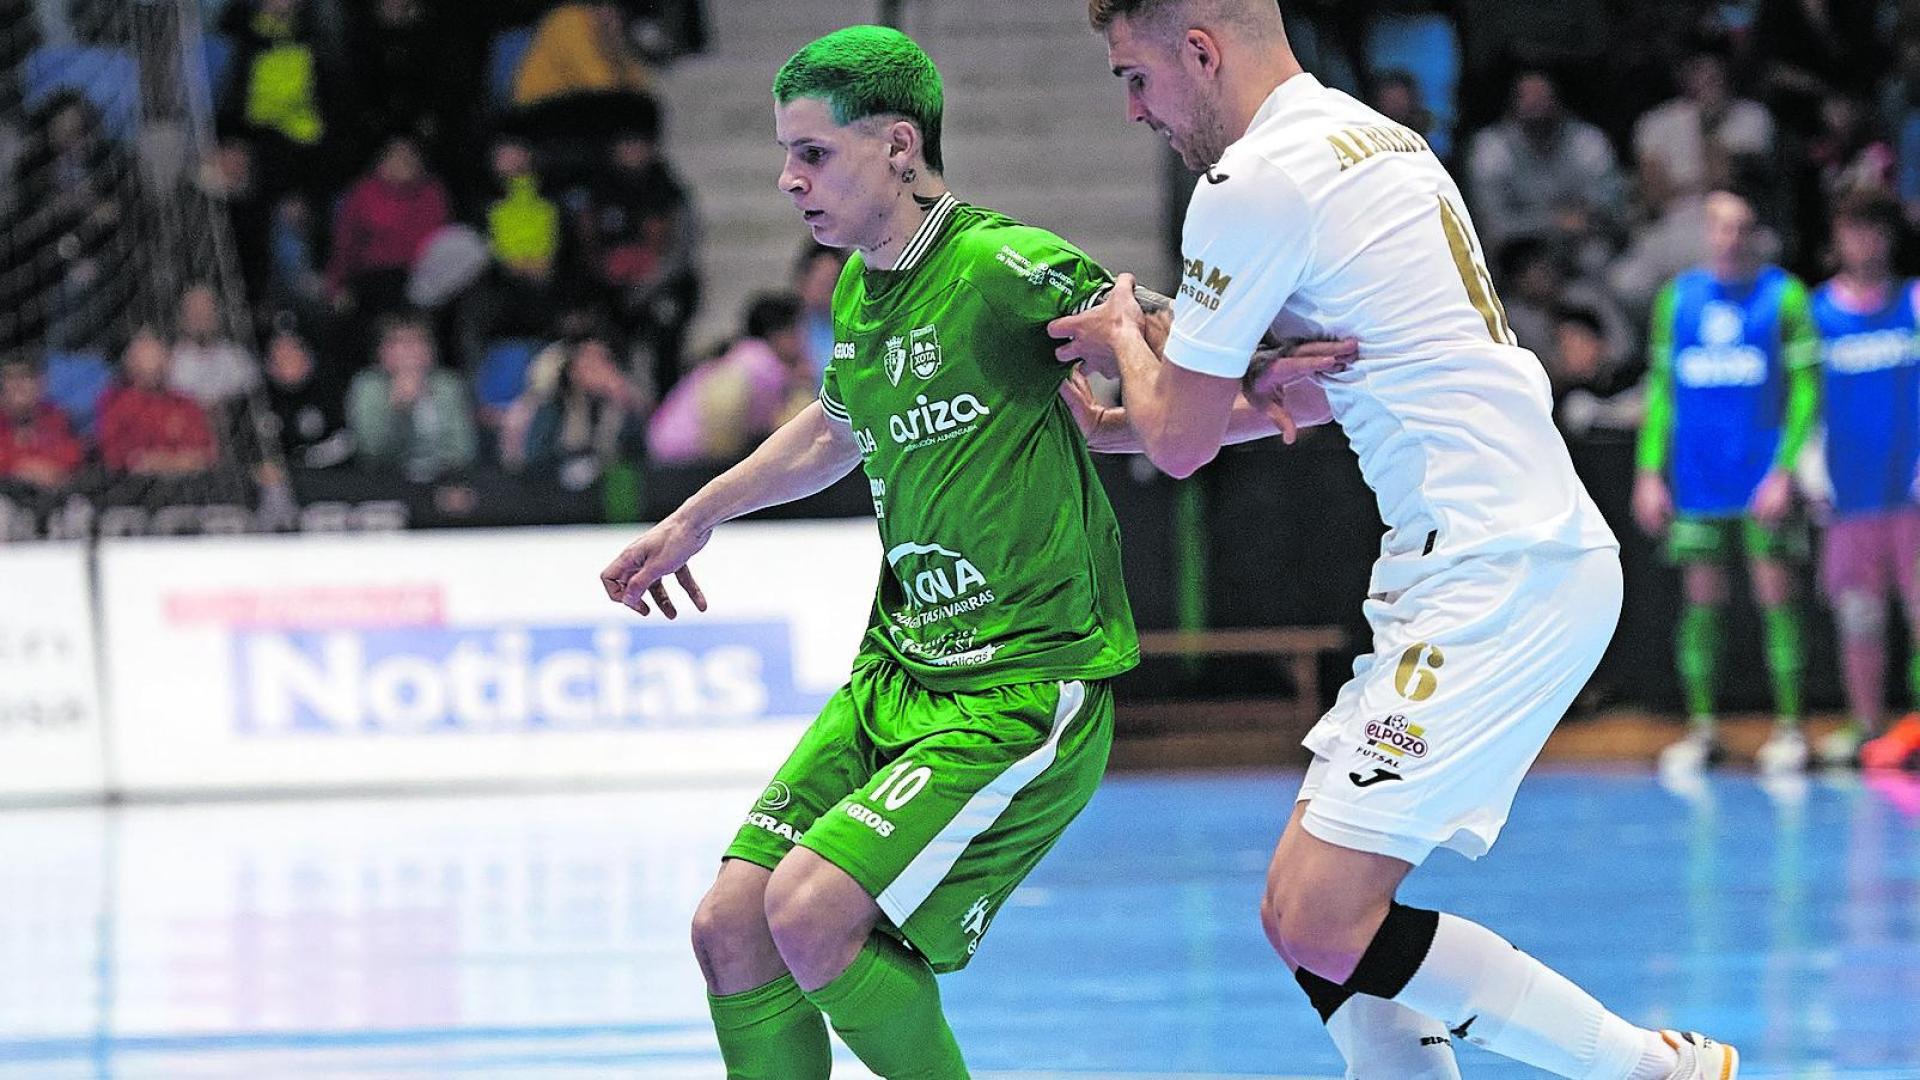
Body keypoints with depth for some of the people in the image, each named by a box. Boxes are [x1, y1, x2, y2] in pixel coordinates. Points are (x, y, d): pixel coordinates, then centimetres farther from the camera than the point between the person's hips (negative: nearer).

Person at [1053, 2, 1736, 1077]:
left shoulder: (1252, 183, -11)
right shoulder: (1376, 136, 18)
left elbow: (1181, 441, -3)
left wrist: (1124, 340, 18)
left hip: (1500, 577, -10)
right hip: (1540, 554, 10)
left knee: (1319, 926, -14)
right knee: (1305, 912, 9)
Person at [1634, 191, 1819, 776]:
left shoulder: (1784, 295, -1)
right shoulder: (1678, 297, 10)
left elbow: (1805, 387, -4)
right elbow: (1660, 386, 13)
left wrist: (1785, 470, -13)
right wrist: (1649, 473, 6)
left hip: (1762, 480, -3)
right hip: (1697, 482, 3)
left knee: (1775, 594, -5)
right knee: (1700, 601, 3)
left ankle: (1789, 727, -1)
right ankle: (1700, 727, 8)